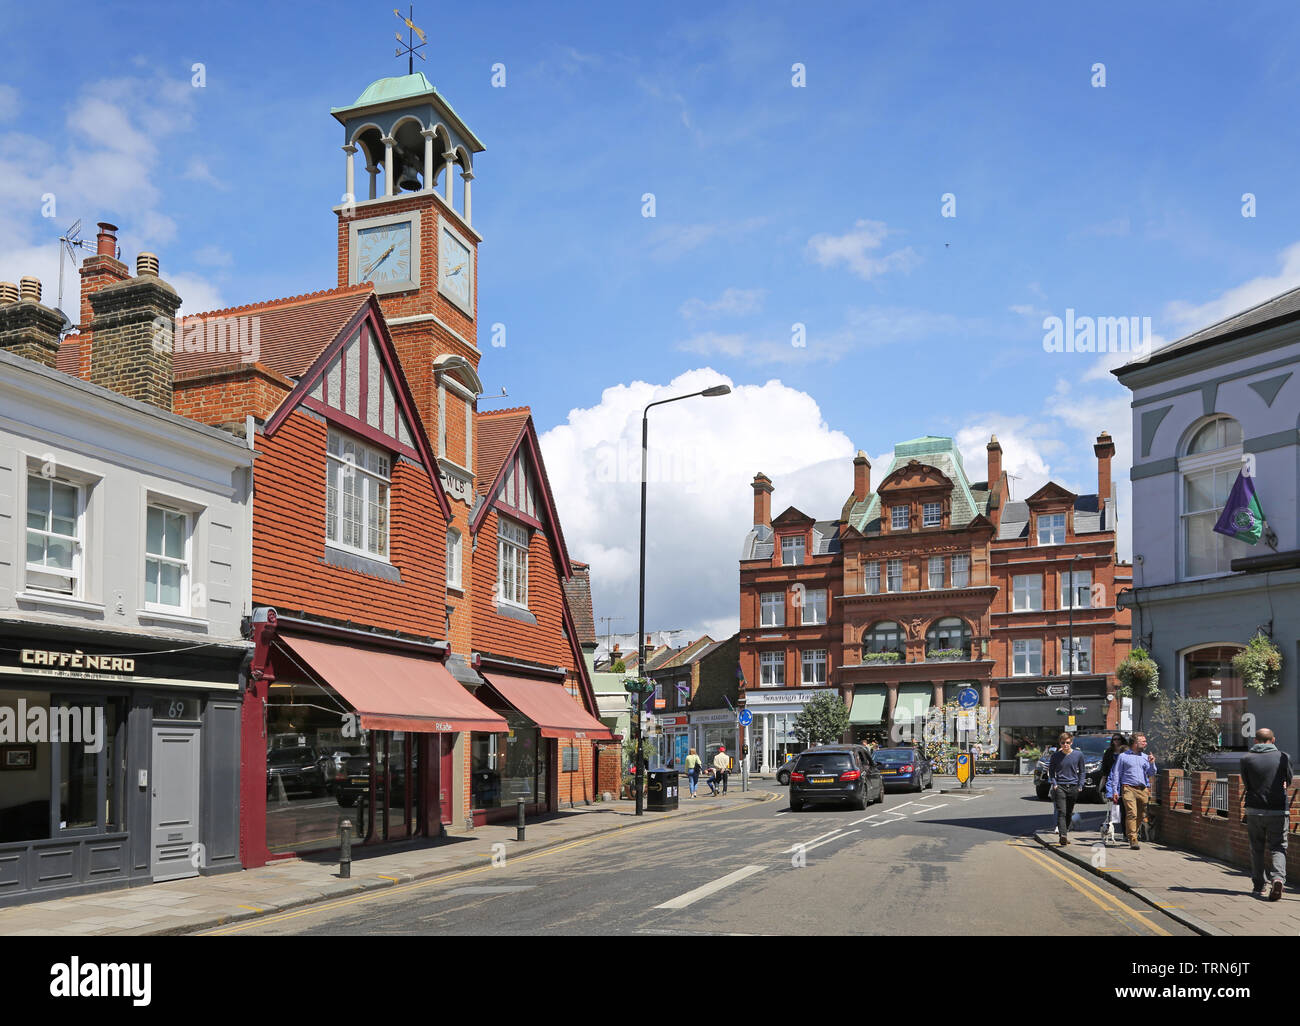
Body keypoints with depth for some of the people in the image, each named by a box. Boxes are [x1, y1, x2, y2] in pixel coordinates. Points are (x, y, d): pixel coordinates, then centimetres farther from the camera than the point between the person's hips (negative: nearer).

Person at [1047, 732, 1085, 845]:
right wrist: (1054, 784, -3)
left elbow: (1081, 772, 14)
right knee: (1061, 812, -14)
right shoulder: (1056, 755, 1)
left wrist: (1080, 786, 5)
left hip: (1073, 787, 2)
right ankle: (1063, 835, -23)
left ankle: (1065, 831, 24)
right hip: (1060, 787, -2)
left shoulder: (1078, 755, 4)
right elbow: (1051, 771, 10)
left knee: (1069, 813, 10)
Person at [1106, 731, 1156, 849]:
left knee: (1140, 816, 4)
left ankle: (1132, 835, 21)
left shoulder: (1146, 757, 18)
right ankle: (1133, 840, -17)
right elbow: (1116, 774, 6)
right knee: (1131, 814, -15)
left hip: (1143, 790, 4)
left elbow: (1151, 774, 17)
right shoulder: (1123, 756, 6)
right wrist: (1115, 791, -1)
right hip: (1128, 788, -4)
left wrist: (1152, 764, -2)